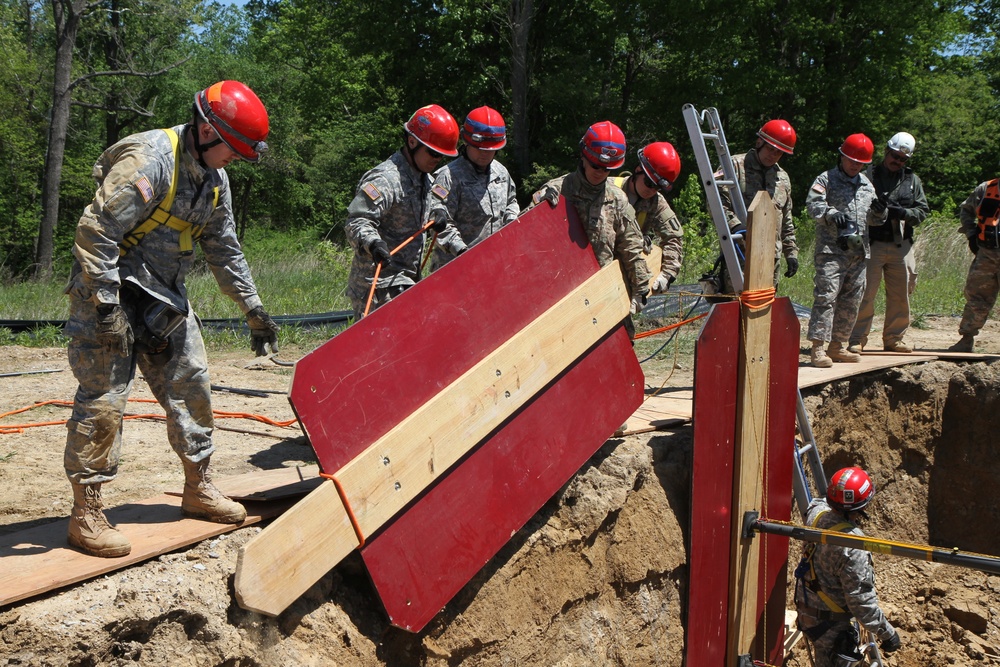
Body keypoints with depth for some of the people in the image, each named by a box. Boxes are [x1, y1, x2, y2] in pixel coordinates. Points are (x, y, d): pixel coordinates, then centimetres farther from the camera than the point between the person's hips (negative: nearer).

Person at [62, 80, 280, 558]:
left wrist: (253, 309, 17)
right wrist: (106, 307, -25)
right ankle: (85, 514, 0)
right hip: (112, 291, -8)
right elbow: (95, 232, -24)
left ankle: (198, 489, 23)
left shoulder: (214, 178, 7)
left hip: (165, 297, 9)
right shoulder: (150, 160, -21)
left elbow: (224, 249, 17)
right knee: (103, 398, -8)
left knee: (190, 386, 9)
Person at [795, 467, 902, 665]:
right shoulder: (852, 546, -34)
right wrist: (887, 633, -16)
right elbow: (862, 601, -28)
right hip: (832, 623, -8)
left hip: (807, 611, 8)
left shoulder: (817, 514, -10)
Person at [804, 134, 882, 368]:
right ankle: (817, 348, -15)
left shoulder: (866, 184, 21)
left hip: (859, 251, 7)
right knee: (826, 296, -14)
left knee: (851, 300, 9)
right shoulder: (826, 179, 2)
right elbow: (813, 204, -14)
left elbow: (875, 219, 24)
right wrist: (831, 213, -33)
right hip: (831, 250, -7)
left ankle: (837, 346, 18)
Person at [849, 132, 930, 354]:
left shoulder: (912, 180, 14)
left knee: (900, 295, 9)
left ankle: (894, 338, 20)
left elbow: (923, 210, 9)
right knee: (865, 293, -6)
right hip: (872, 244, -4)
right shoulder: (868, 176, 2)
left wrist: (902, 213, -10)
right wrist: (871, 207, -22)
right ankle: (857, 340, 0)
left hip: (901, 245, 4)